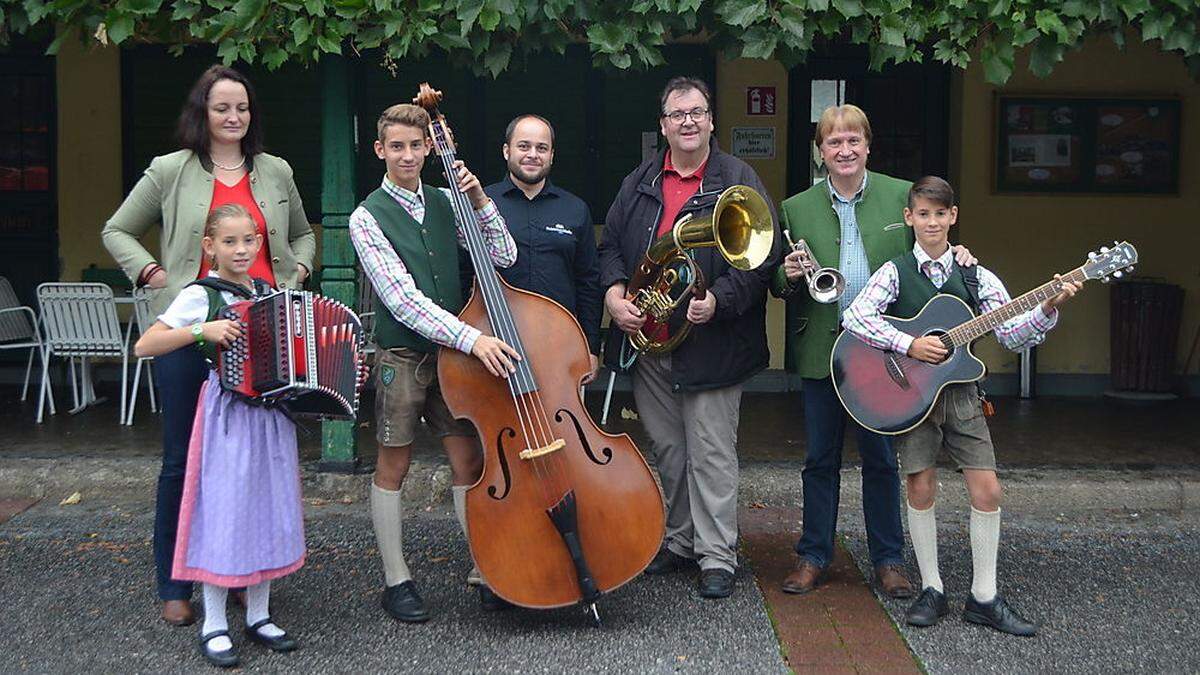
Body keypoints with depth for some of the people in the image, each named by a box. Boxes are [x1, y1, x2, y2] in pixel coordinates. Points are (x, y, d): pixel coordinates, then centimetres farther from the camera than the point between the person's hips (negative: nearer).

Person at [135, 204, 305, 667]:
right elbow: (143, 346, -12)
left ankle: (258, 616, 21)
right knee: (225, 511, -3)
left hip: (273, 415, 6)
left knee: (269, 509, 9)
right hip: (227, 415, -6)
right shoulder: (200, 296, -6)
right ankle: (214, 626, 7)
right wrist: (202, 331, -21)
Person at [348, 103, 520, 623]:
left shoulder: (445, 204, 7)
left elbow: (503, 256, 2)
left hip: (452, 352, 4)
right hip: (401, 356, -4)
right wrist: (471, 337, -27)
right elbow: (402, 299, -19)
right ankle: (396, 581, 16)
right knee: (393, 467, 6)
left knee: (469, 461, 5)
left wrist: (480, 202, -10)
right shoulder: (368, 218, -8)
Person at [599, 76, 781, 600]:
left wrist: (719, 300, -20)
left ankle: (717, 555, 7)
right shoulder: (638, 184, 13)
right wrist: (614, 292, -3)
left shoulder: (738, 180, -2)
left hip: (711, 341, -5)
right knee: (668, 450, 14)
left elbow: (763, 255, -8)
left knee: (711, 453, -2)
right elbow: (611, 244, 16)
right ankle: (681, 541, 27)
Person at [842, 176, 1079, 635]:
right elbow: (855, 317, -16)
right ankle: (931, 591, 15)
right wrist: (909, 345, -22)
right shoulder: (895, 272, -3)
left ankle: (983, 597, 9)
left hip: (961, 393, 2)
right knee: (921, 489, 1)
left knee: (987, 491, -2)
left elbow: (1011, 334, 1)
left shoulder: (976, 277, 4)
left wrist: (1047, 307, -15)